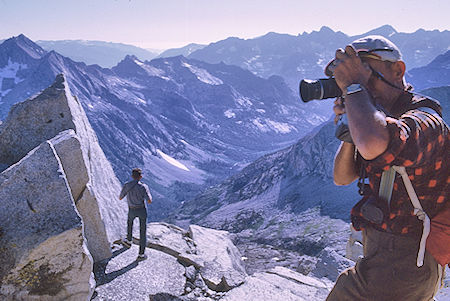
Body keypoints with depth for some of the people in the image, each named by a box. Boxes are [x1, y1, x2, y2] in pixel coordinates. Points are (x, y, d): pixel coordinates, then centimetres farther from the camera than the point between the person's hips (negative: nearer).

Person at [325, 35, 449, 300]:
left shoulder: (424, 121, -22)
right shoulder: (381, 119, 7)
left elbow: (373, 145, -47)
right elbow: (342, 178, 6)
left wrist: (353, 86, -30)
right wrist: (349, 130, -10)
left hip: (399, 267, -9)